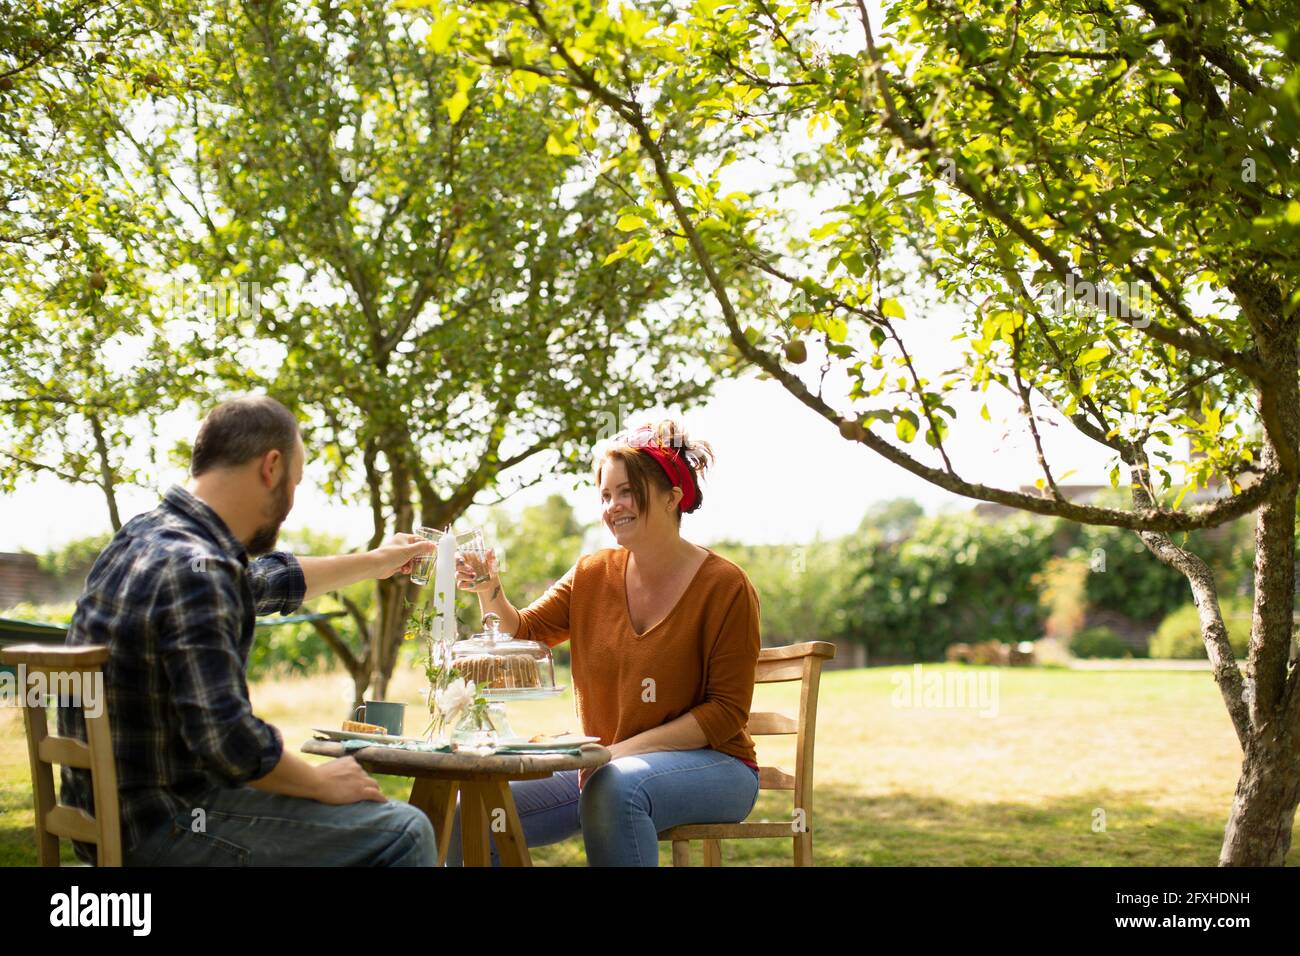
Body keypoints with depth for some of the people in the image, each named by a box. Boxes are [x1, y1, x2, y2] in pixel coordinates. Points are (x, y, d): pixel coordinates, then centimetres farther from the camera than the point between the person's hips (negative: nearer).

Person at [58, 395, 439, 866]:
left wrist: (375, 562, 37)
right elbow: (230, 741, -28)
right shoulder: (194, 570, -24)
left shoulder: (149, 535, 6)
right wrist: (322, 782, -10)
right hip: (162, 829, -10)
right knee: (404, 833, -7)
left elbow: (264, 579, 26)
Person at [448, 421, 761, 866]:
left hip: (710, 765, -4)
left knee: (615, 785, -38)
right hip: (603, 766, 5)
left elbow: (727, 712, -11)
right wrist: (489, 592, -16)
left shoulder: (724, 586, -10)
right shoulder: (592, 575, 6)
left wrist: (623, 750, -19)